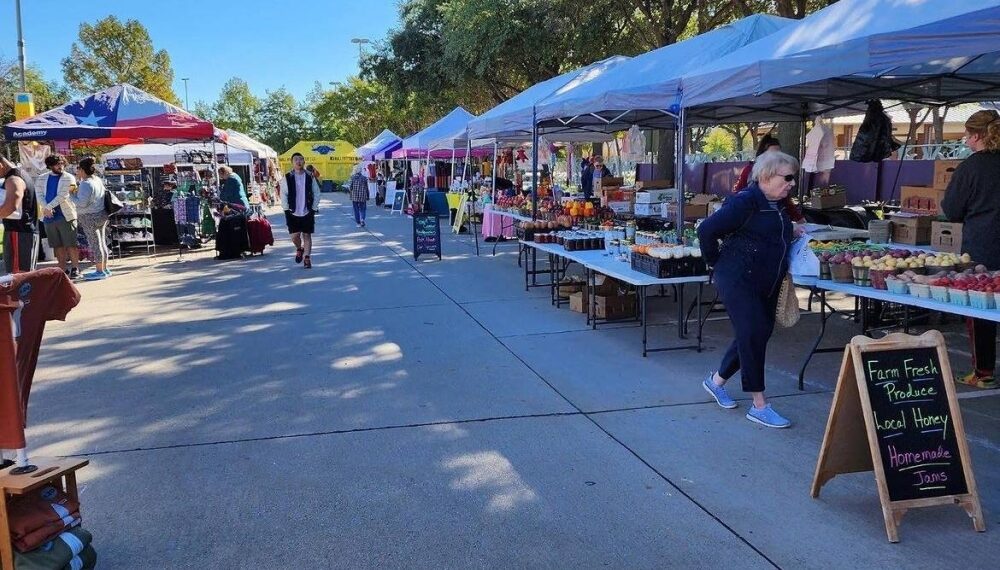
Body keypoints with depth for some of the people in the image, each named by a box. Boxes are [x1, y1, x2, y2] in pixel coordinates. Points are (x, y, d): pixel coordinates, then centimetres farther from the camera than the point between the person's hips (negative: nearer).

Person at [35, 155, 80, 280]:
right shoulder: (41, 179, 11)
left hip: (65, 216, -4)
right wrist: (46, 209, -16)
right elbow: (39, 195, 1)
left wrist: (48, 207, -15)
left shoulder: (69, 178, -1)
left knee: (71, 245, -4)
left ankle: (75, 269, 3)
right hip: (49, 217, 4)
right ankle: (63, 270, 15)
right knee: (58, 246, 9)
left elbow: (63, 195, -11)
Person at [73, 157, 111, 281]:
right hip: (102, 215, 9)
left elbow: (82, 203, -23)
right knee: (102, 243, 14)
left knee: (95, 244, -3)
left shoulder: (86, 184, -19)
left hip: (90, 218, -9)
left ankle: (99, 271, 2)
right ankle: (104, 269, 22)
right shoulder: (98, 180, 8)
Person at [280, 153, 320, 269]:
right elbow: (283, 195, -1)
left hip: (307, 212, 1)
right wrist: (287, 209, -6)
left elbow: (316, 194, 5)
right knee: (295, 236, -3)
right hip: (293, 213, -1)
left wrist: (313, 208, -1)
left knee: (307, 235, 2)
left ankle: (307, 258, 12)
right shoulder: (286, 178, -2)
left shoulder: (310, 177, 2)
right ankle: (299, 249, 29)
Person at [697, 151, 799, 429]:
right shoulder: (745, 201, -16)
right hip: (737, 280, -9)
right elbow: (707, 230, -19)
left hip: (766, 286, 9)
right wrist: (717, 262, -9)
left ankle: (716, 381, 34)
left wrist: (794, 232, 10)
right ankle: (759, 406, -1)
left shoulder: (778, 206, 11)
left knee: (756, 335, 14)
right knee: (753, 334, -10)